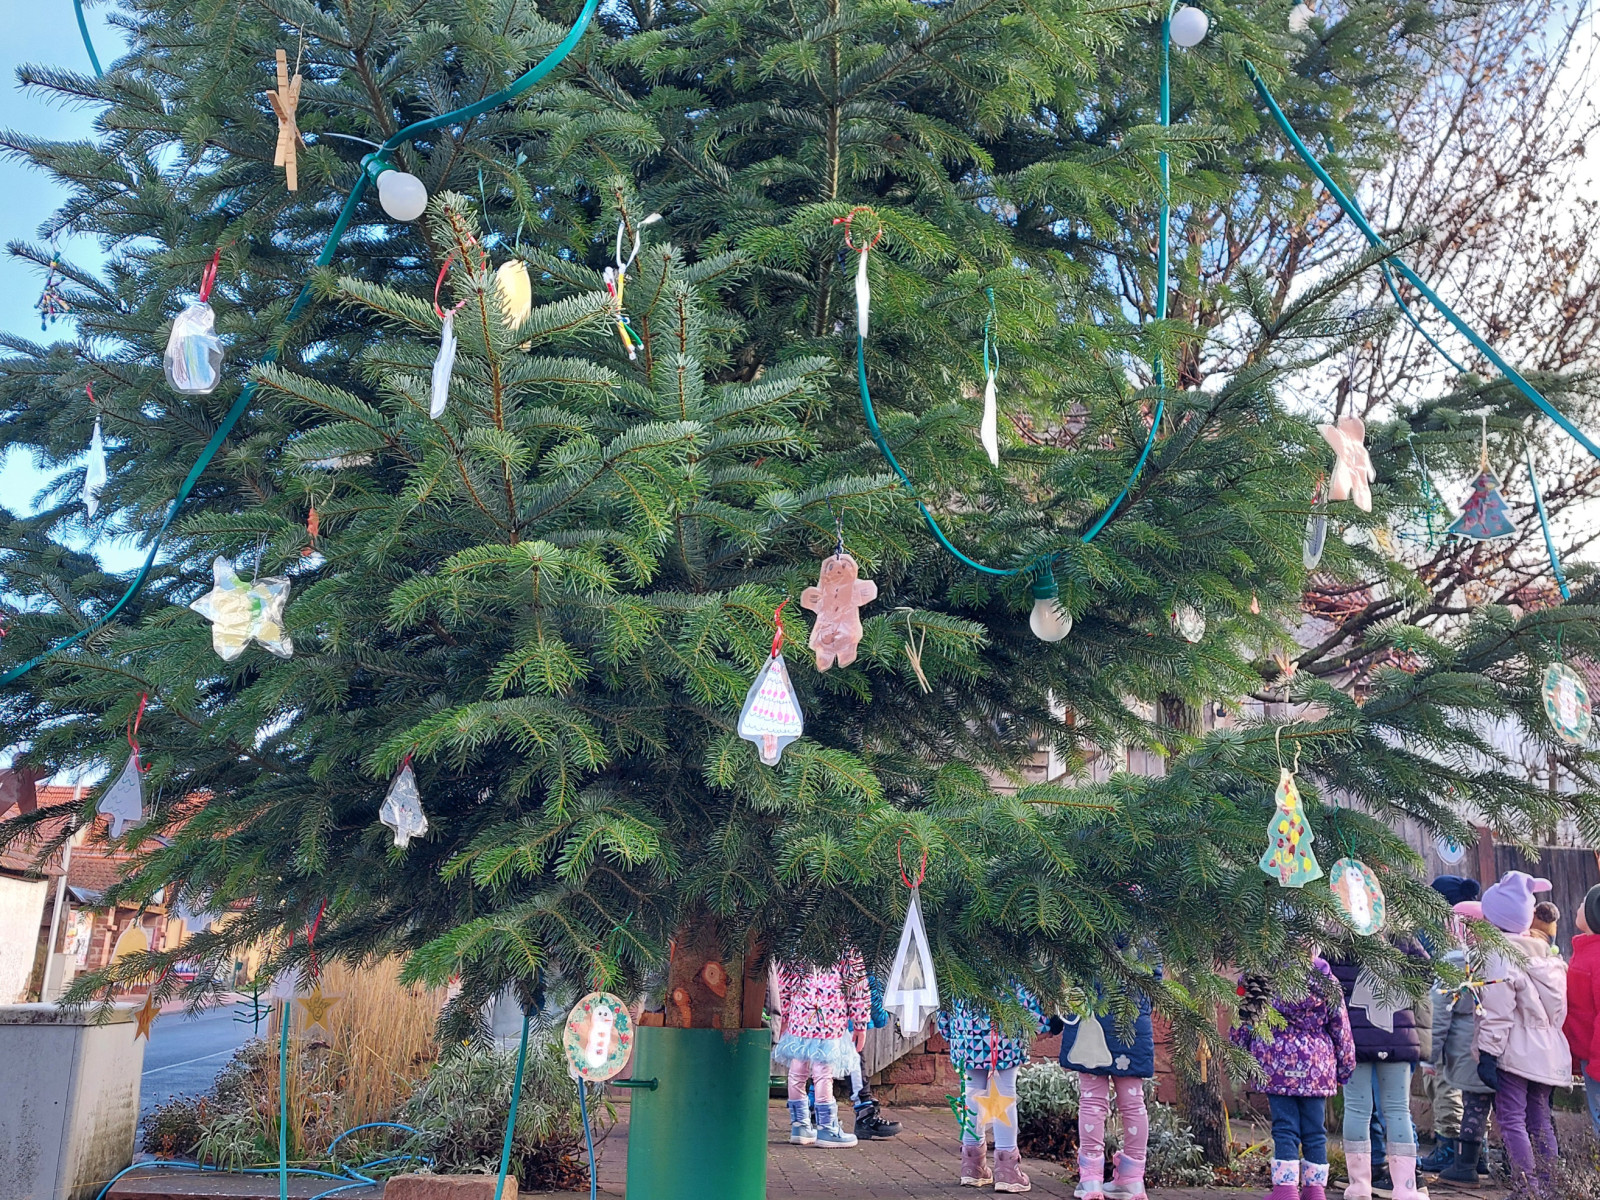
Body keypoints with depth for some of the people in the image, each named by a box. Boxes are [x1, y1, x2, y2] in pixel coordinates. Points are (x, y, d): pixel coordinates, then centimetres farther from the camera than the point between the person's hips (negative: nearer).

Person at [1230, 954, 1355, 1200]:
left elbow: (1243, 1019, 2)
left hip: (1276, 1062, -1)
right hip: (1317, 1066, 1)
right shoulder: (1324, 978, -1)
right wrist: (1346, 1066, 16)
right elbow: (1340, 1025, 6)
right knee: (1315, 1130, 10)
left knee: (1284, 1127, 2)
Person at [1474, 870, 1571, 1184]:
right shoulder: (1547, 954, 11)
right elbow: (1558, 1007, 16)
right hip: (1549, 1052, 8)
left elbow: (1497, 1013, -19)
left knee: (1511, 1119, -3)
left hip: (1515, 1052, -8)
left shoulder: (1500, 955, -14)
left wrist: (1488, 1053, -17)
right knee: (1539, 1119, 15)